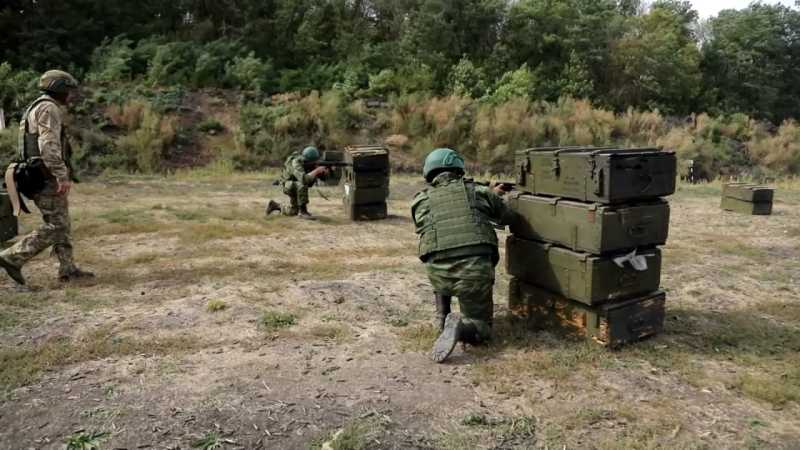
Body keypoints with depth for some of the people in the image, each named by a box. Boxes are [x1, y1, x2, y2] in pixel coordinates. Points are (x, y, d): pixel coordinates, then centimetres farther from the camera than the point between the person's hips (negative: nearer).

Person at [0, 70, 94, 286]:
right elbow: (49, 146, -23)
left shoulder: (36, 109, 23)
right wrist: (62, 176, -25)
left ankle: (68, 269, 12)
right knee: (54, 227, -8)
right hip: (47, 178, -10)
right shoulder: (49, 108, -11)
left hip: (40, 178, 10)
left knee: (61, 224, 10)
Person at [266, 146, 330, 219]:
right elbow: (304, 179, -50)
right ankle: (302, 211, -27)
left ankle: (275, 205, 35)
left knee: (293, 211, 14)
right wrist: (317, 170, -46)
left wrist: (324, 172, -32)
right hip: (289, 185, -7)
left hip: (297, 186, 7)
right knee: (302, 184, -39)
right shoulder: (296, 163, -35)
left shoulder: (311, 163, -15)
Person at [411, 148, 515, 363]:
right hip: (476, 272, -1)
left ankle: (443, 320, 25)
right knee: (481, 328, 19)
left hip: (439, 276, 2)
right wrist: (491, 196, 48)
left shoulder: (420, 201, 14)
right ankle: (462, 327, -13)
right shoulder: (479, 192, 13)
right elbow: (507, 218, 26)